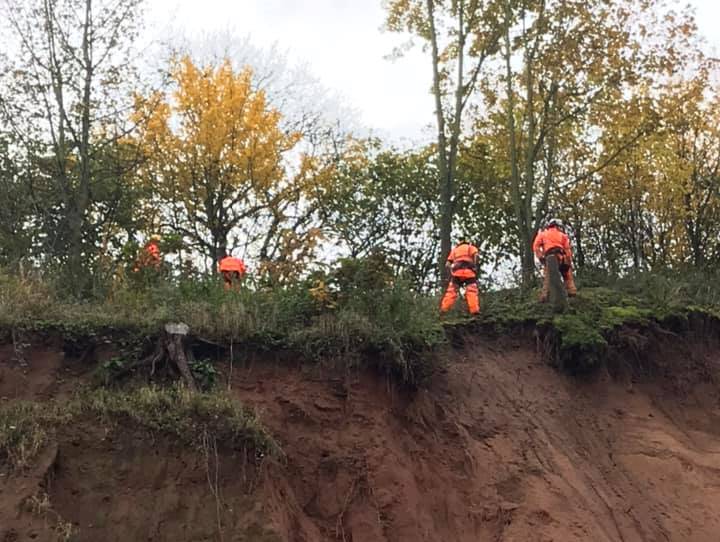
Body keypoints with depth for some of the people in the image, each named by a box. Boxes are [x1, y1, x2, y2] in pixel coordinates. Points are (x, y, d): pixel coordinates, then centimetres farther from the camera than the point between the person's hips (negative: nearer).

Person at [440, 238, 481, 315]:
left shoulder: (454, 249, 32)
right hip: (469, 271, -3)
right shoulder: (471, 247, 23)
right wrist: (475, 268, -1)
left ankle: (443, 310, -6)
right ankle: (475, 310, -21)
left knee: (451, 291, 4)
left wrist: (450, 274, 21)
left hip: (456, 271, 3)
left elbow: (447, 264, 20)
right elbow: (476, 255, -1)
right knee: (472, 291, -7)